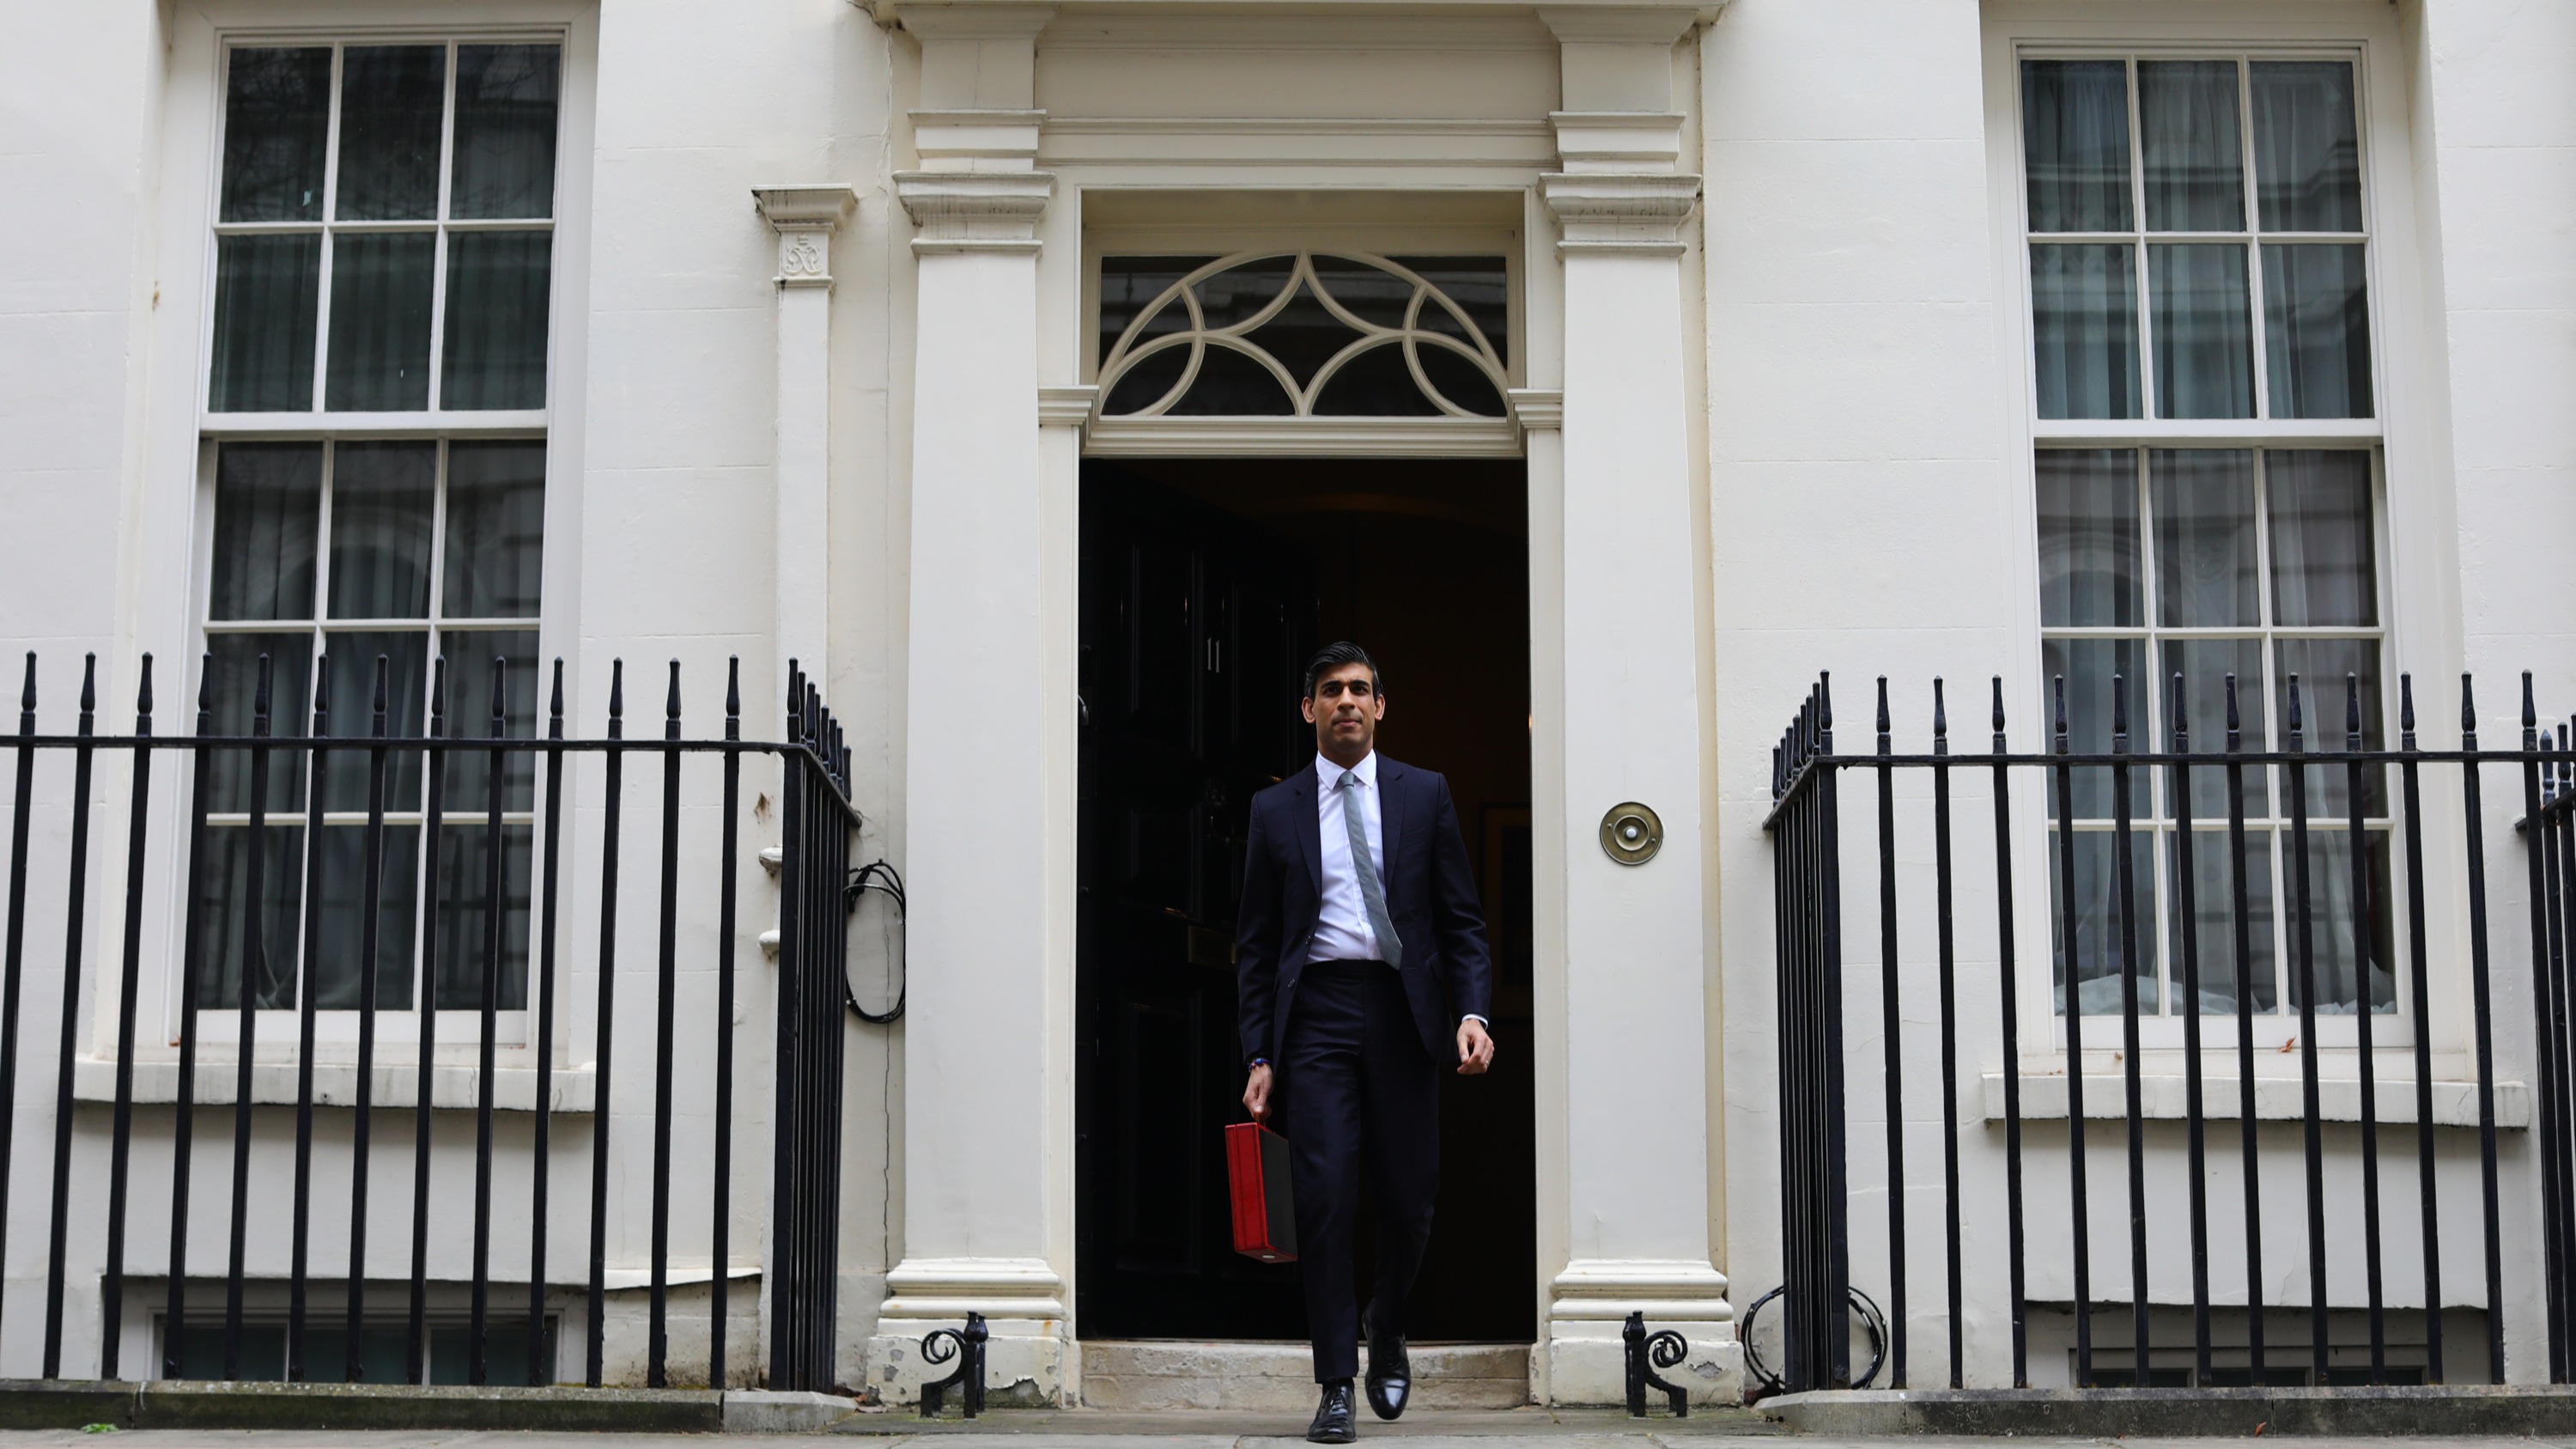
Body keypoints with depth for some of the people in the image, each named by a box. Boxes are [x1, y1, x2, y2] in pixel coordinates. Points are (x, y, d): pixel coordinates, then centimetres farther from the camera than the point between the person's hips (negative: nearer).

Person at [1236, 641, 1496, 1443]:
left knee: (1409, 1198, 3)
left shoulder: (1424, 795, 9)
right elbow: (1255, 945, 9)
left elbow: (1461, 919, 8)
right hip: (1316, 1010, 0)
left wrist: (1473, 1012, -7)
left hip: (1401, 1007, 1)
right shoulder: (1275, 810, 9)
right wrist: (1258, 1054, 1)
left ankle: (1386, 1330, 33)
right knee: (1324, 1195, -8)